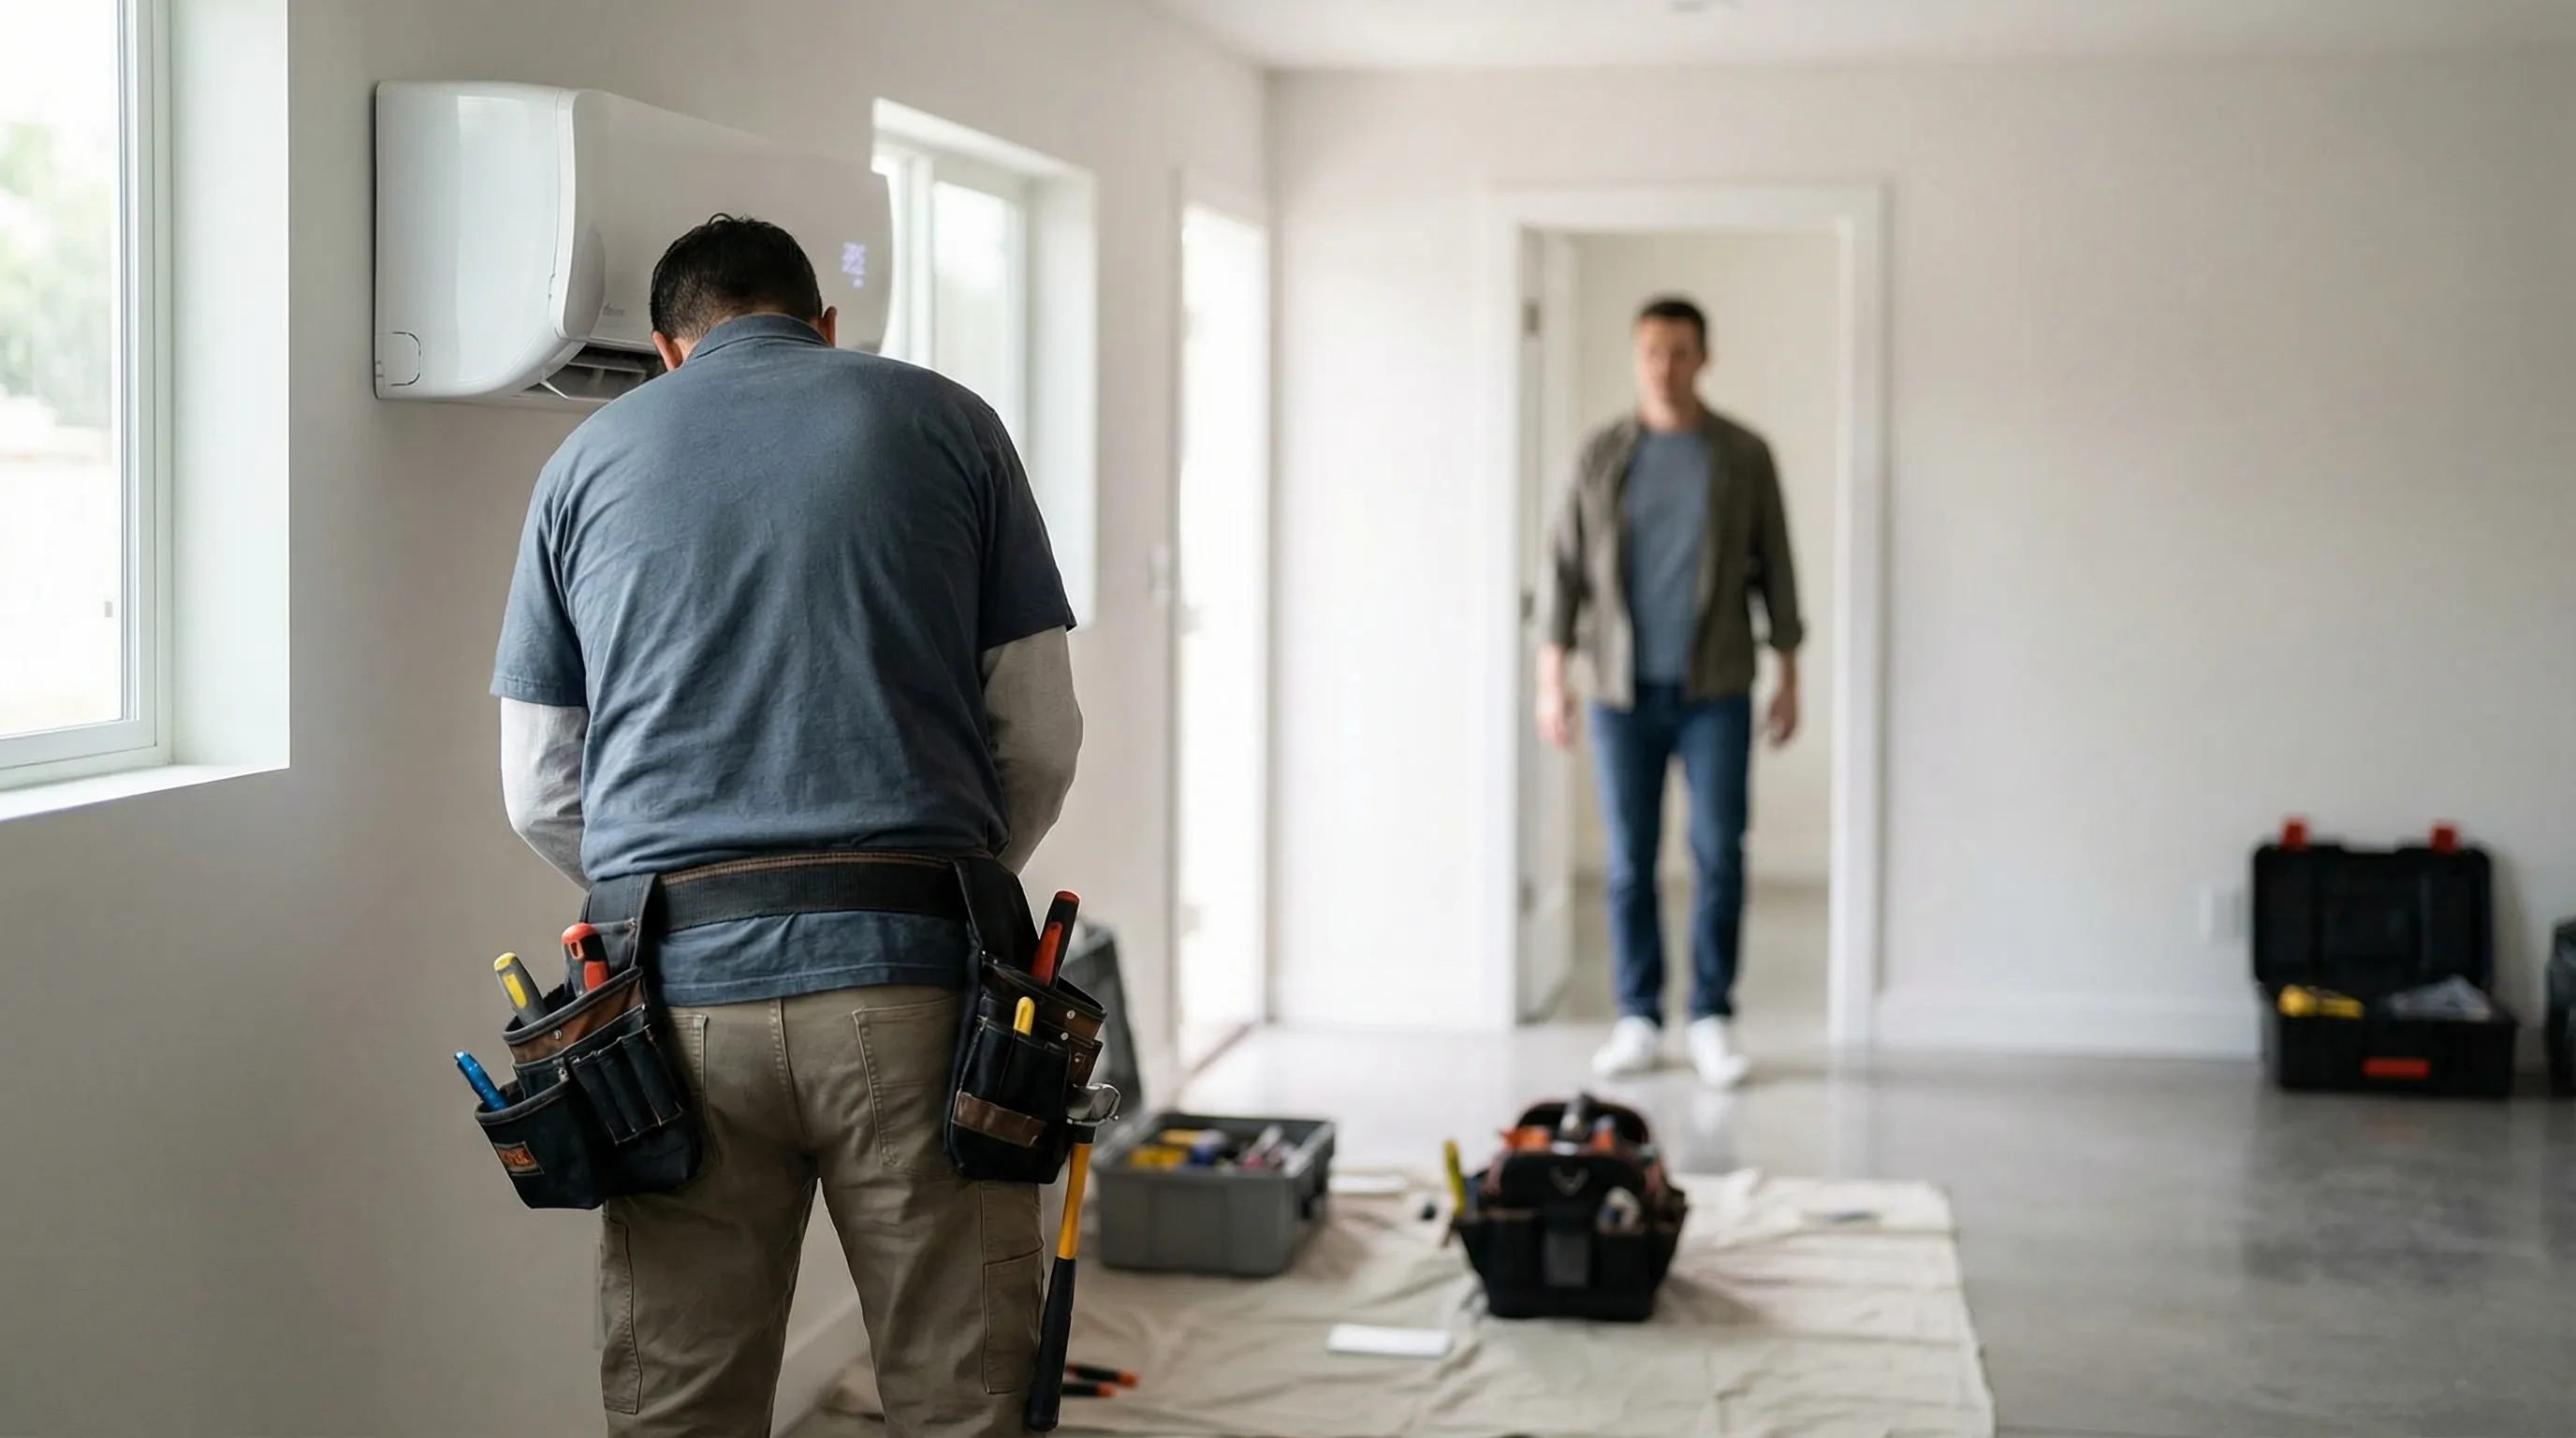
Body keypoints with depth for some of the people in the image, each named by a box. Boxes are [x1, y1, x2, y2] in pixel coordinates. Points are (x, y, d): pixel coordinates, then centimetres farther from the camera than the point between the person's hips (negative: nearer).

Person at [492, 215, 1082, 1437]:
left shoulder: (587, 460, 15)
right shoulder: (944, 423, 11)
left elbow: (540, 796, 15)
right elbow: (1040, 737, 8)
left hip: (680, 986, 2)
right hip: (910, 981, -1)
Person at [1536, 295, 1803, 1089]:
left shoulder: (1742, 455, 3)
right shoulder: (1602, 455, 5)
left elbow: (1774, 568, 6)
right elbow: (1566, 568, 6)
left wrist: (1789, 676, 2)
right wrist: (1553, 677, 0)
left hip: (1715, 689, -1)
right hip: (1622, 692, 1)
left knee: (1718, 854, -3)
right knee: (1630, 860, 4)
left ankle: (1711, 1018, 8)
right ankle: (1638, 1017, 13)